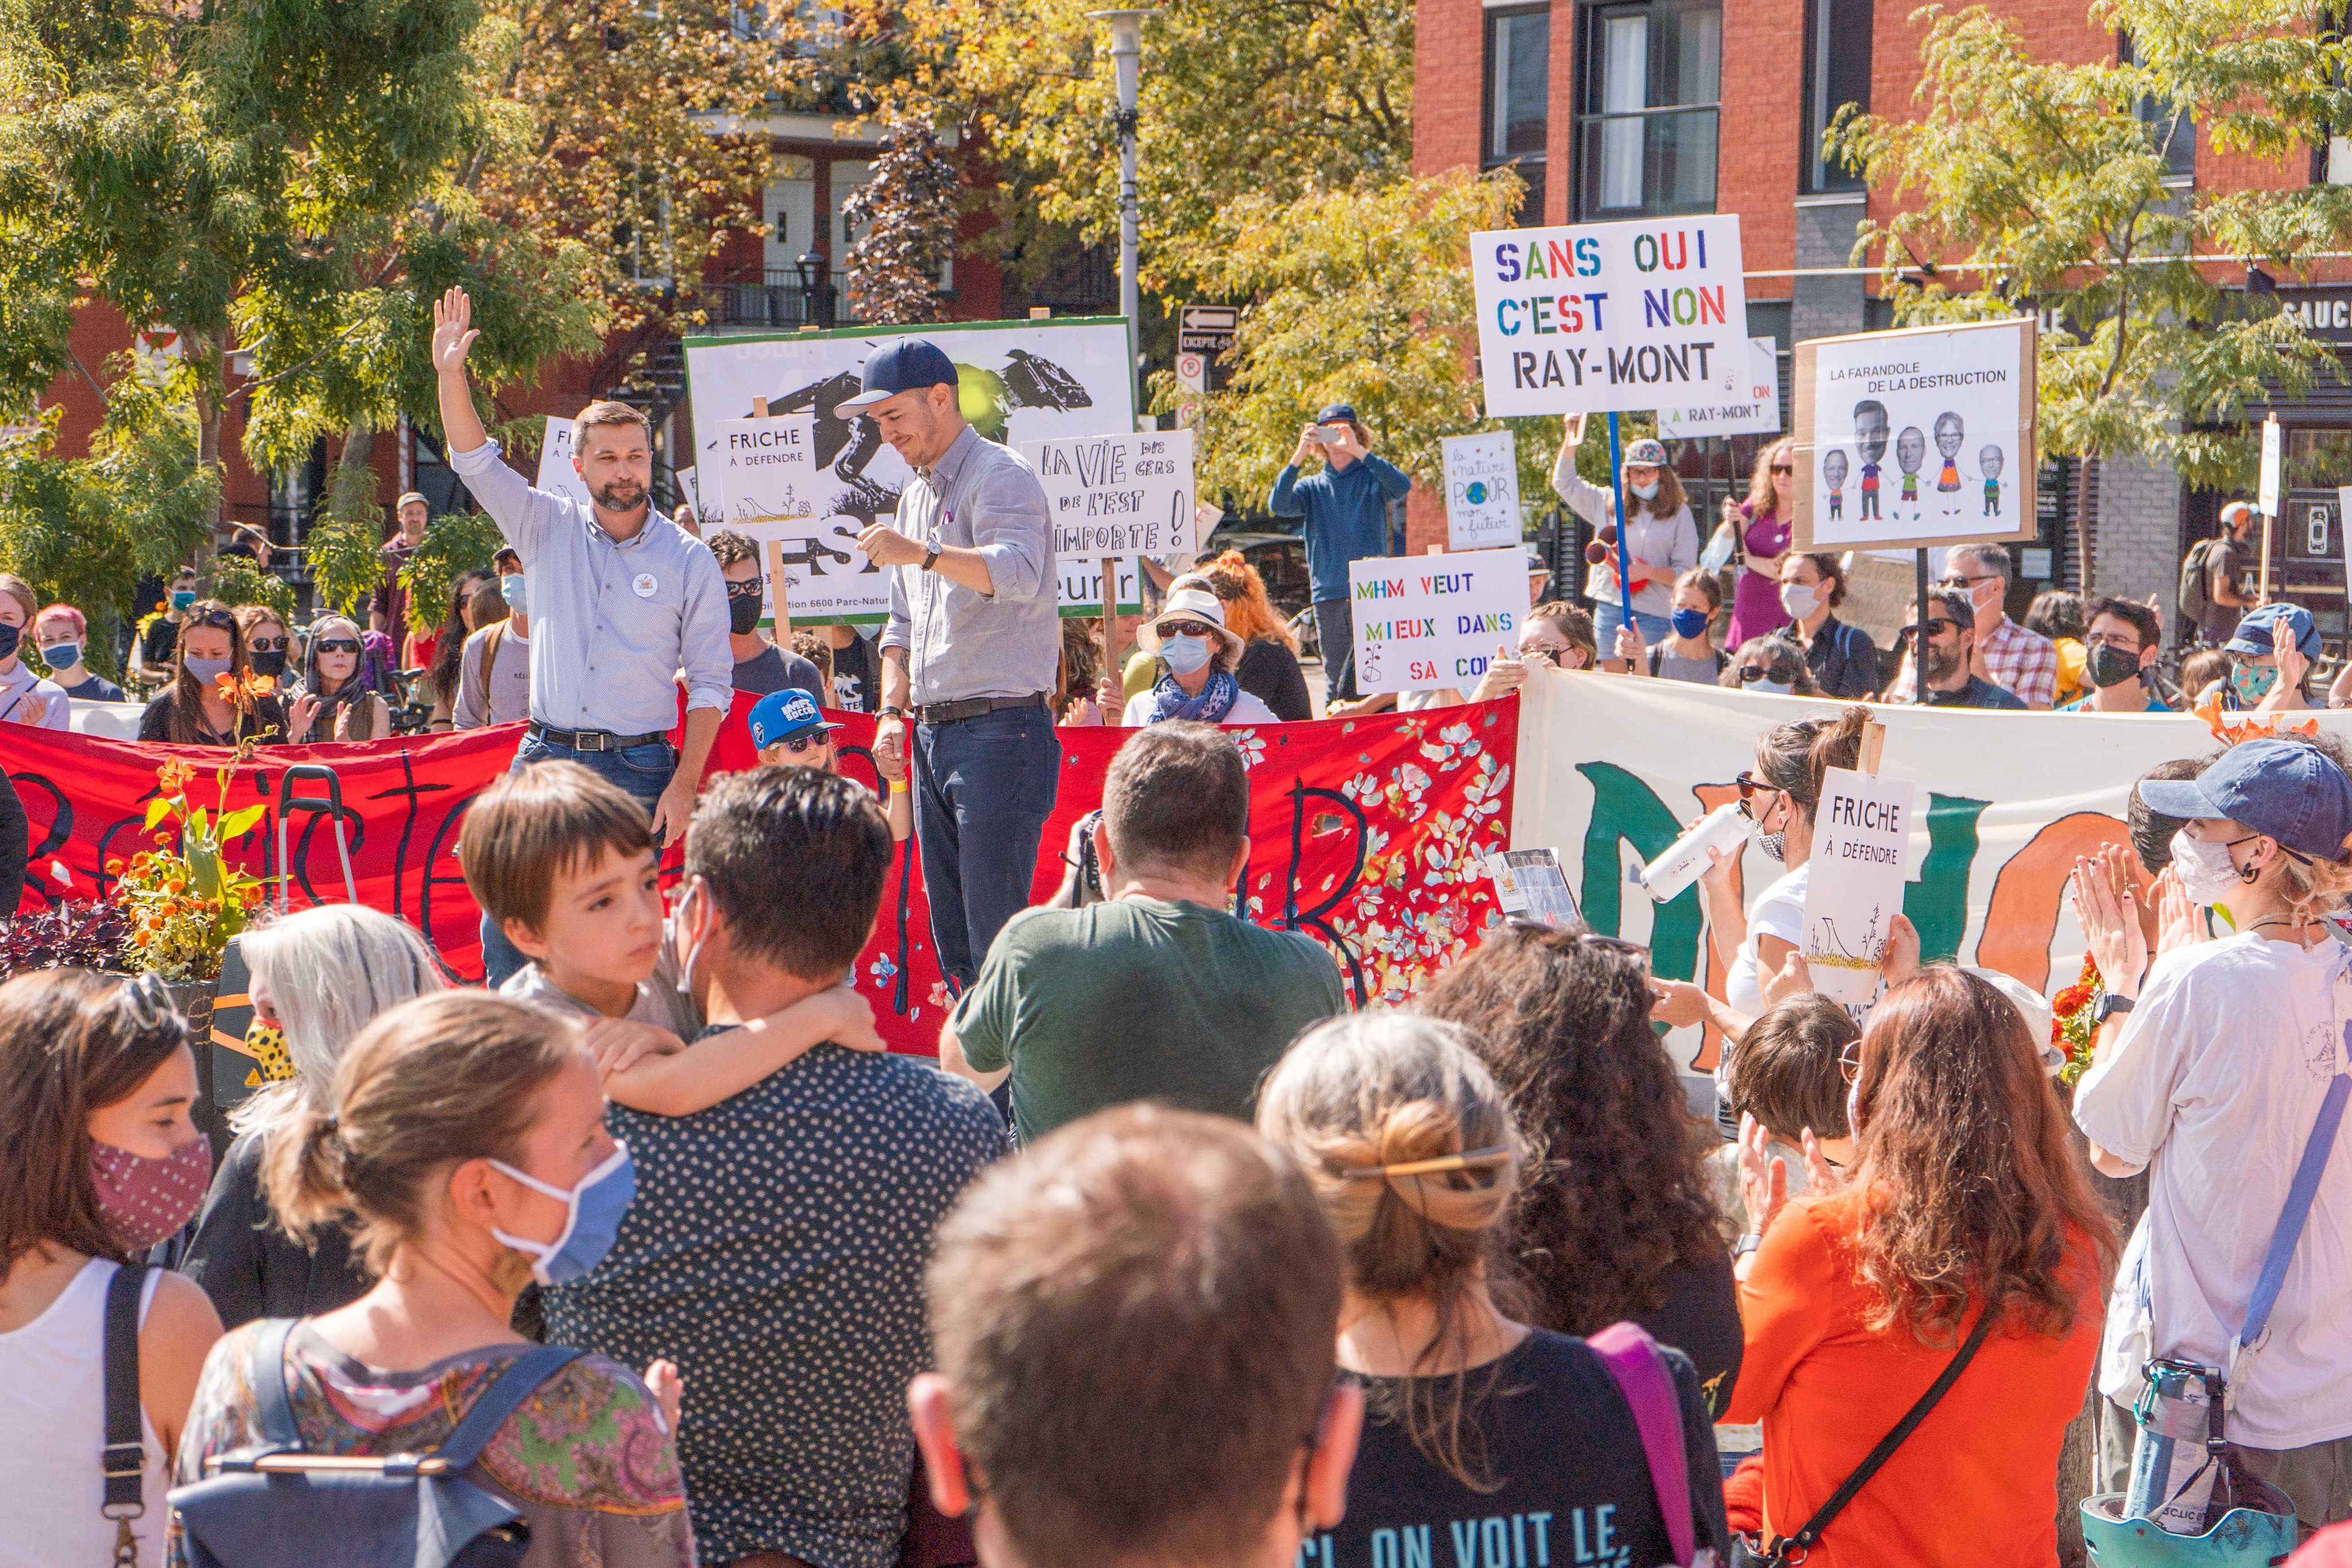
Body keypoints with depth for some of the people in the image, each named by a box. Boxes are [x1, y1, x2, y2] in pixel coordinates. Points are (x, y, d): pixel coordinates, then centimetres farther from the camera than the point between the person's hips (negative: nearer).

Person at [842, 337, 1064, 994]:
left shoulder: (1000, 475, -7)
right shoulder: (916, 496, 21)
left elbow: (1018, 572, -28)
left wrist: (923, 553, -42)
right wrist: (893, 711, 13)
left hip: (1000, 725, -9)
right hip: (933, 733, 9)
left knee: (996, 936, -12)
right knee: (950, 938, 10)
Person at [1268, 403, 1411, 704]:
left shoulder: (1372, 479, 10)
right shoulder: (1312, 487, 17)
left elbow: (1402, 486, -12)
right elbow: (1278, 505, -1)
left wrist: (1359, 452, -18)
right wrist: (1299, 457, -13)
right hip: (1328, 596, 3)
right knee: (1336, 679, 1)